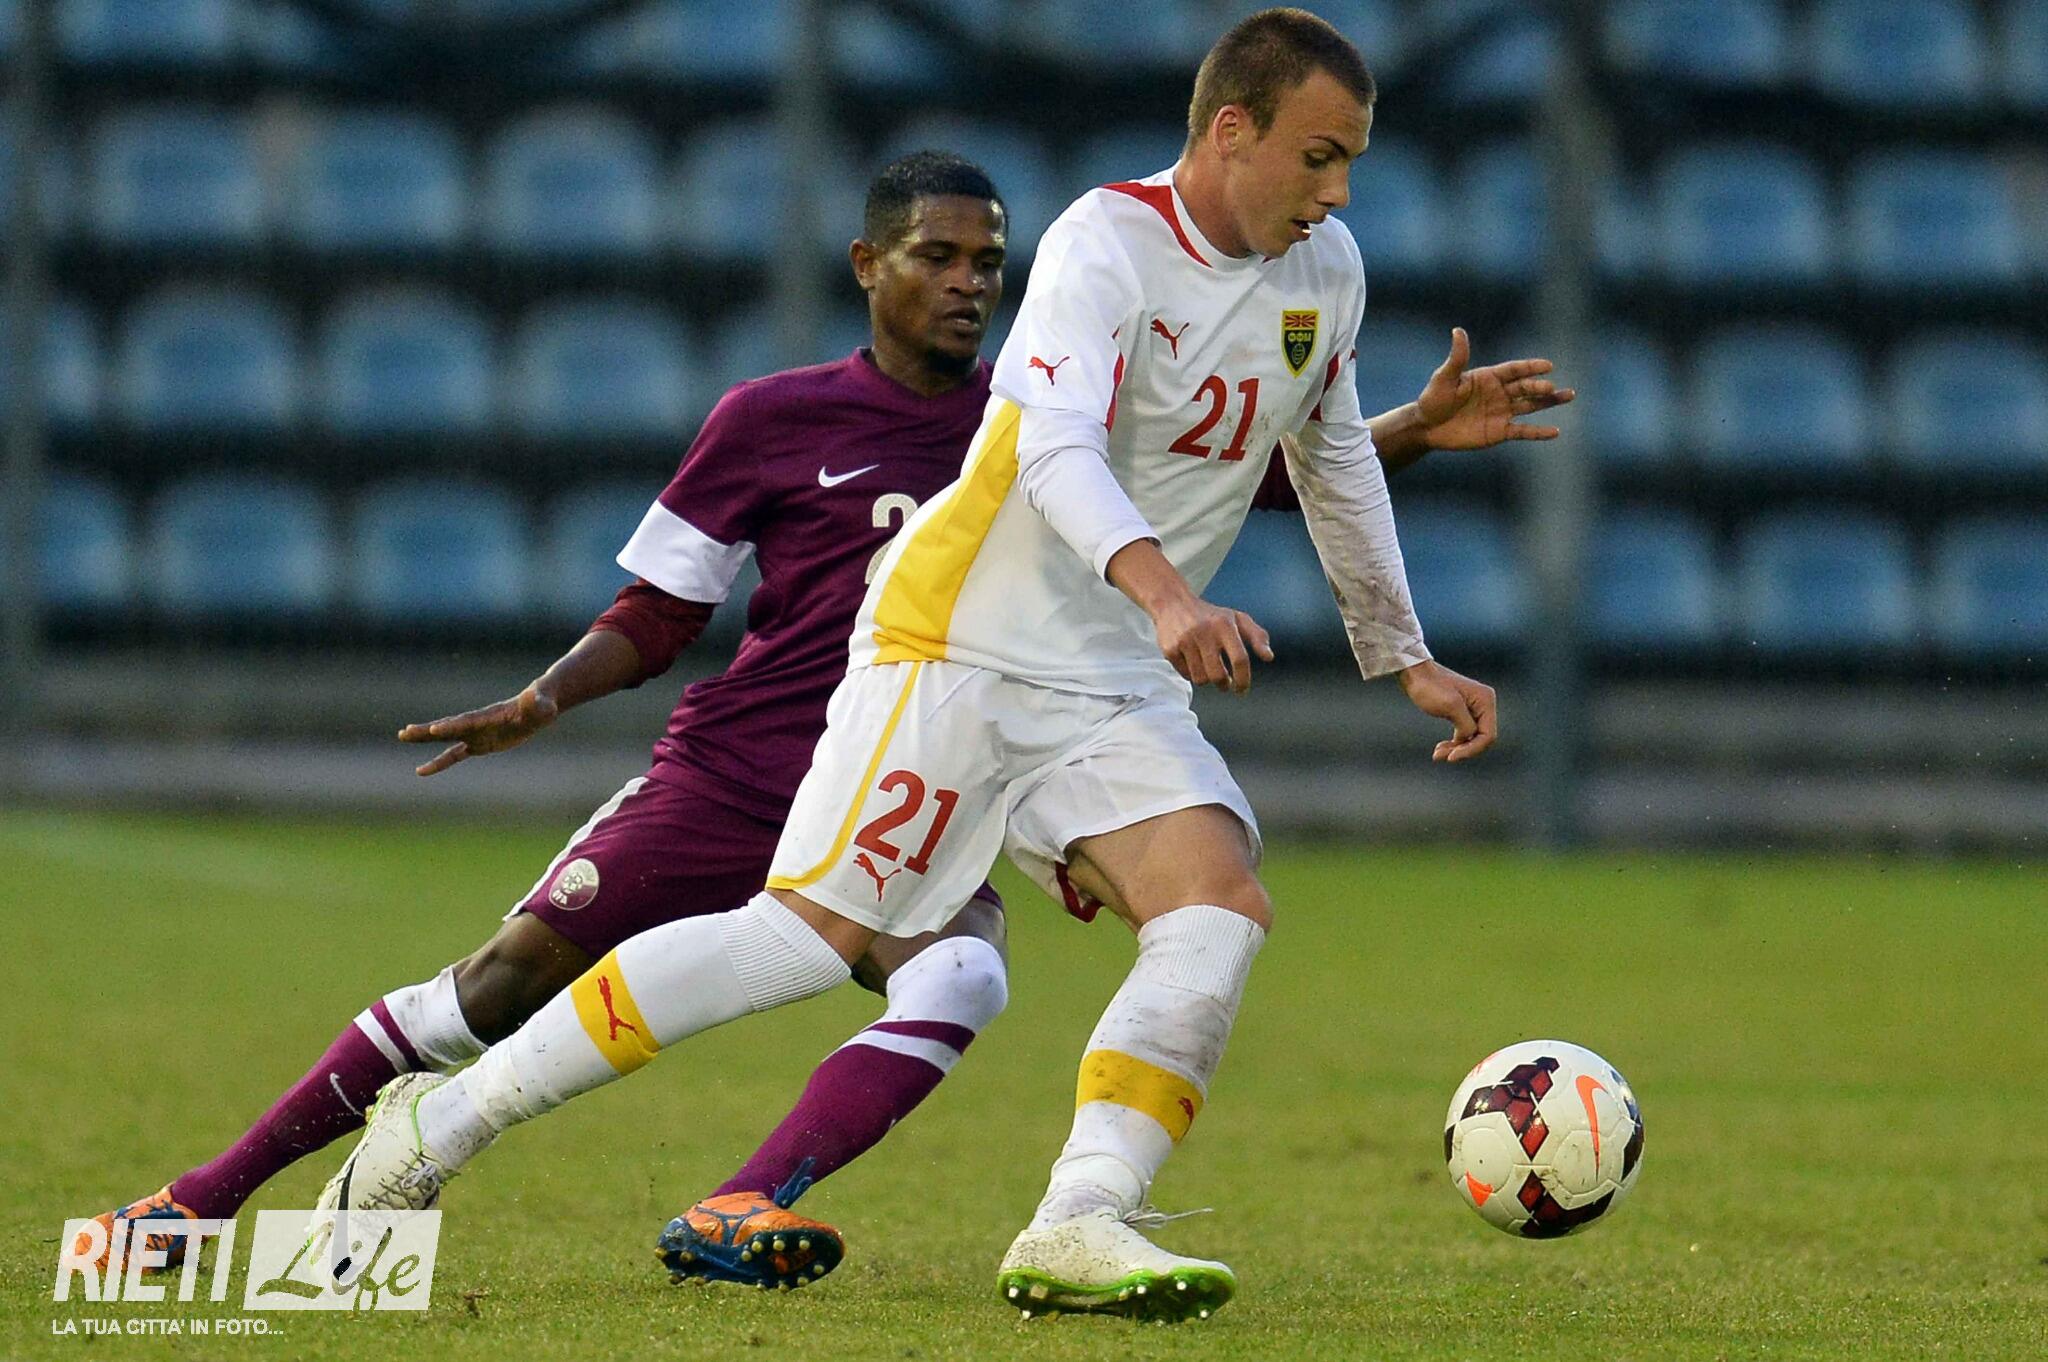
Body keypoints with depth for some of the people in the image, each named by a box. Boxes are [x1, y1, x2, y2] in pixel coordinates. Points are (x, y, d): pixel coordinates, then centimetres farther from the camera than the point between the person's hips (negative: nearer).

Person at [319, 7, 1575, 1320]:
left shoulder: (1327, 269, 8)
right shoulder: (1108, 242, -17)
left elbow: (1333, 460, 25)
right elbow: (1058, 449, -33)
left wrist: (1407, 658, 27)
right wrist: (1163, 592, -48)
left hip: (1120, 693, 7)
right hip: (960, 644, -7)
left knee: (1223, 907, -17)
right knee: (820, 930, -15)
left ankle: (1078, 1230, -22)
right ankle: (448, 1118, -6)